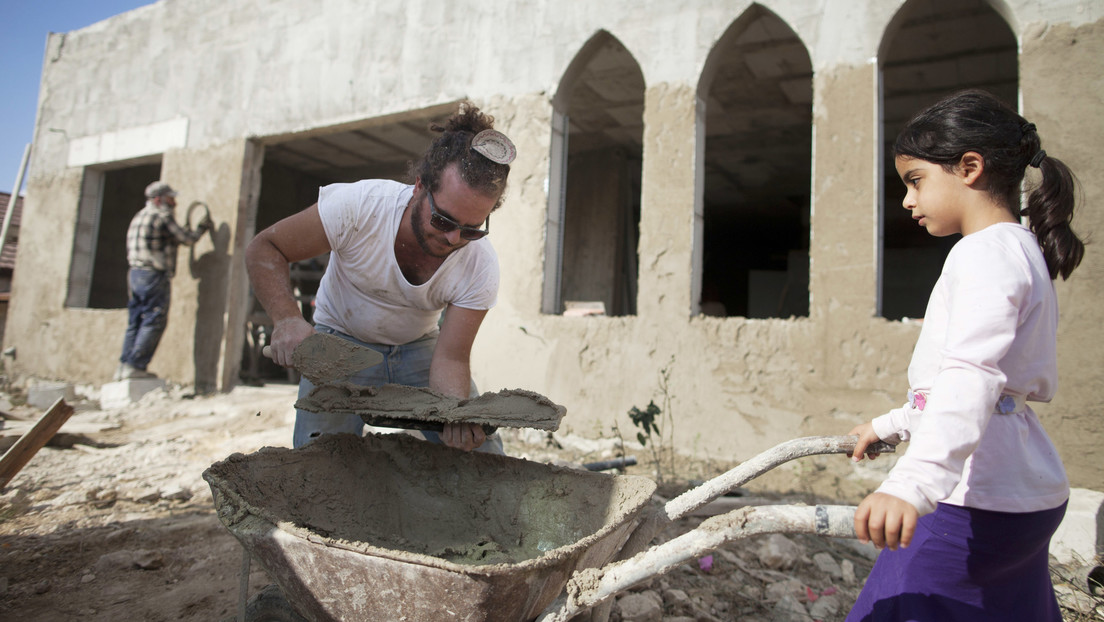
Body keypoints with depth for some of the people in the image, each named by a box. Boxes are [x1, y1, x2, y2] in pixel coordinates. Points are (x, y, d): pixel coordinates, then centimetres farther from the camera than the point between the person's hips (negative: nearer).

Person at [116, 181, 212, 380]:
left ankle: (124, 366, 10)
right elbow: (187, 238, -4)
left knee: (135, 322, 10)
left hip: (135, 274, 9)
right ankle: (135, 366, -8)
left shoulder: (139, 217, 20)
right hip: (154, 276, -9)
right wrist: (203, 227, 13)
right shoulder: (162, 216, -7)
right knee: (153, 322, -6)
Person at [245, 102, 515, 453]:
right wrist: (287, 318, -36)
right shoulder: (357, 206, -31)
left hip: (419, 348, 2)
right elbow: (264, 249, -18)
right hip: (342, 344, -1)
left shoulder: (480, 267, -25)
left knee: (483, 456, -11)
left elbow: (450, 358, -24)